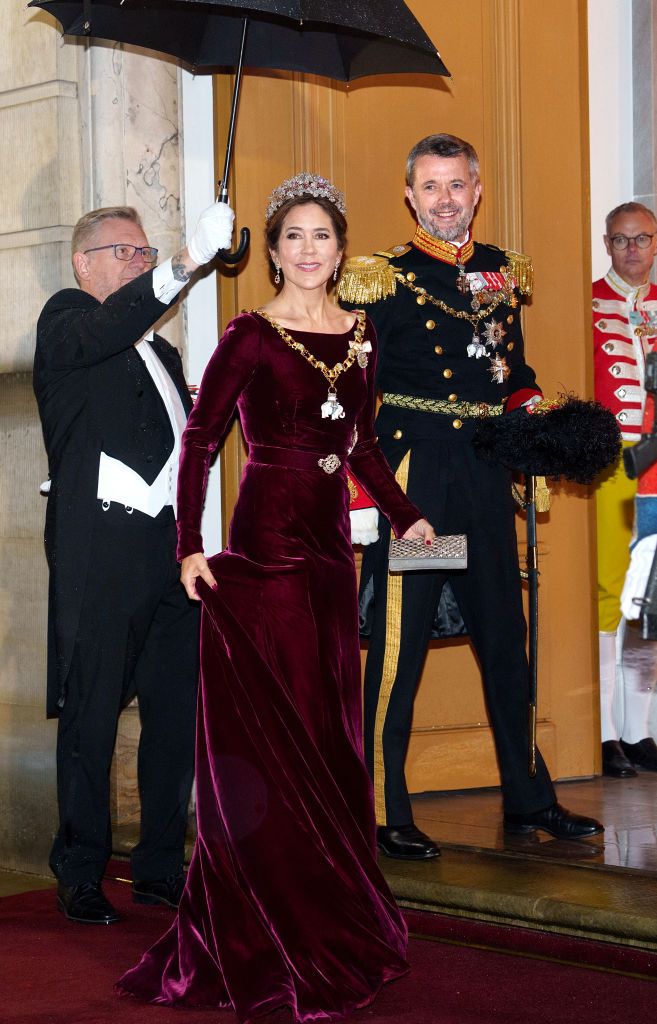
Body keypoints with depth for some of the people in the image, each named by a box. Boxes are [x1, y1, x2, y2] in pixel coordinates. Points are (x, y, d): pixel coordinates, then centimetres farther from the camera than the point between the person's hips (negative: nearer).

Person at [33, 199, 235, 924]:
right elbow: (106, 329, -21)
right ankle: (80, 876, 5)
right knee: (91, 716, -3)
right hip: (100, 552, -7)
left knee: (179, 713, 6)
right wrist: (186, 263, -31)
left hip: (169, 552, 7)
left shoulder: (161, 353, 25)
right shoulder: (65, 321, 3)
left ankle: (161, 867, 16)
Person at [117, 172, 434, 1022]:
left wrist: (404, 516, 12)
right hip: (263, 552, -6)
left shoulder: (359, 335, 11)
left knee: (328, 739, 10)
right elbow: (198, 442, -5)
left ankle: (332, 929, 20)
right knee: (271, 738, -3)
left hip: (329, 552, 6)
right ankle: (269, 947, 6)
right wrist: (190, 548, -12)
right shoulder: (251, 337, -6)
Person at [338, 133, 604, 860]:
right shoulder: (382, 276, -1)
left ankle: (528, 798, 22)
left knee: (504, 635, 12)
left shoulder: (502, 271, 15)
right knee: (399, 639, -5)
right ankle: (385, 813, 1)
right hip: (413, 467, -5)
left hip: (485, 471, 5)